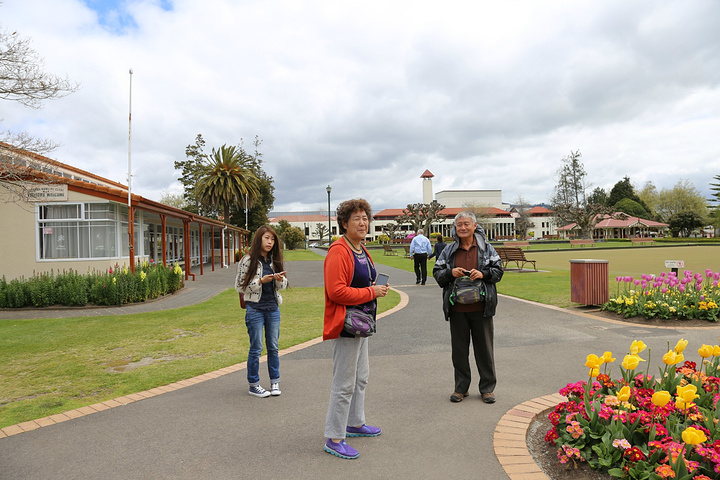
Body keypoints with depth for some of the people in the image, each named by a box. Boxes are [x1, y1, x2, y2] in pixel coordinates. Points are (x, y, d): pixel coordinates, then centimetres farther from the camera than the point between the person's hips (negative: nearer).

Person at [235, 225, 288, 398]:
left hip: (273, 308, 5)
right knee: (256, 348, 2)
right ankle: (253, 385, 15)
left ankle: (275, 382, 22)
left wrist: (280, 280, -9)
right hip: (255, 309, -4)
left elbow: (283, 286, 14)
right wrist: (261, 281, -17)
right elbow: (240, 286, -7)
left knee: (273, 347, 10)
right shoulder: (248, 261, -7)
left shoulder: (274, 260, 8)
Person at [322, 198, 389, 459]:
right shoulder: (338, 252, -19)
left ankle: (355, 423, 40)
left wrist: (377, 288, 7)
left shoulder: (362, 251, 13)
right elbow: (337, 292, -26)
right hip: (345, 325, -10)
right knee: (344, 384, -3)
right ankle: (334, 438, 11)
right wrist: (371, 292, -19)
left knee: (361, 376, 22)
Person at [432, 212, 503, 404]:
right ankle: (461, 388, 23)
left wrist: (483, 274, -14)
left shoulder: (486, 248, 4)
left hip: (481, 308, -1)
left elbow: (498, 270, 5)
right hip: (457, 308, 2)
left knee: (484, 348, 7)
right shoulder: (449, 250, 7)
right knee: (459, 349, 9)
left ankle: (487, 388, 22)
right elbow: (437, 273, 9)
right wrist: (450, 273, -11)